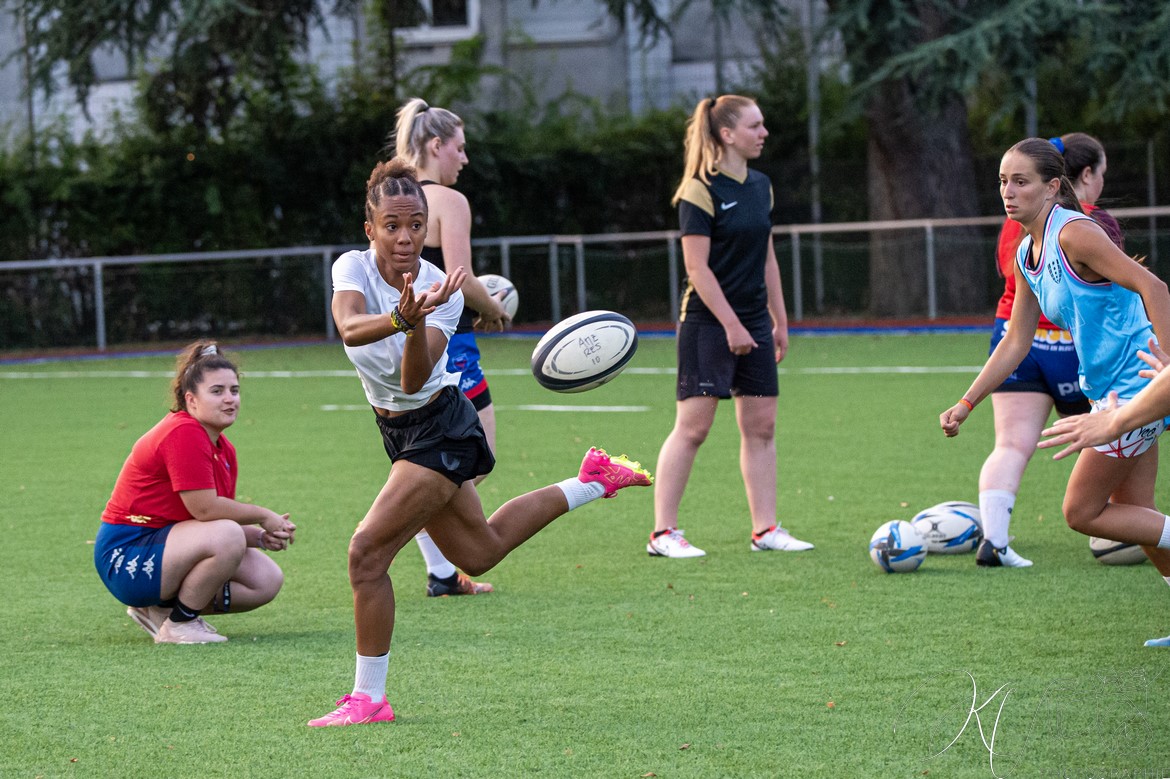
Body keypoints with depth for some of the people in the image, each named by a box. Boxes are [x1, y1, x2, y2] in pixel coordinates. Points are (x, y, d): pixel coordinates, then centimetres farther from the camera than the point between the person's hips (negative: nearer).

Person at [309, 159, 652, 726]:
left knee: (367, 551, -16)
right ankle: (592, 482, 41)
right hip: (399, 431, 6)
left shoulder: (441, 291, -20)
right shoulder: (353, 268, -13)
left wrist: (417, 321, -48)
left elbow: (415, 381, -31)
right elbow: (349, 327, -36)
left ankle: (368, 697, -4)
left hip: (440, 428, -6)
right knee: (478, 552, 23)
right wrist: (397, 319, -55)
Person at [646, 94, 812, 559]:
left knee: (761, 425, 7)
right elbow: (697, 266, -15)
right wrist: (731, 325, -17)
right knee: (693, 425, -8)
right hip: (708, 324, -8)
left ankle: (765, 529, 12)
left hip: (753, 323, 8)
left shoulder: (761, 186, 12)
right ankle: (662, 534, -4)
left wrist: (779, 322, 16)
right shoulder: (701, 191, -12)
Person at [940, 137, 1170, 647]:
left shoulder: (1074, 233, -18)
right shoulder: (1026, 256, 9)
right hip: (1111, 390, 9)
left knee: (1081, 512, -5)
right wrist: (966, 404, 12)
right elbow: (1015, 342, 16)